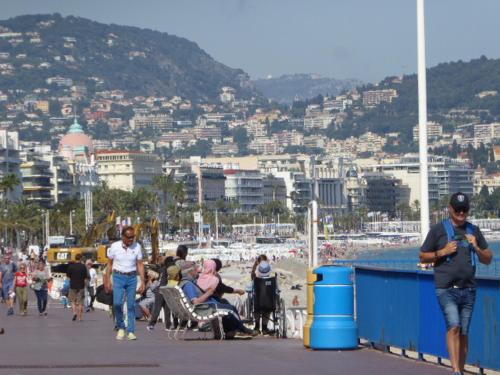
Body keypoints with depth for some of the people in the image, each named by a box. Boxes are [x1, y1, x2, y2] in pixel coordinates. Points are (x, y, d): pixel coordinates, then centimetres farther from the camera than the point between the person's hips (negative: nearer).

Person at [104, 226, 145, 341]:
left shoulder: (137, 247, 1)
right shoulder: (115, 246, -3)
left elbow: (140, 265, 5)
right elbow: (109, 264, 4)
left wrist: (143, 282, 0)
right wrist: (107, 281, -1)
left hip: (132, 278, 1)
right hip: (118, 277, -1)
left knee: (131, 305, -1)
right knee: (117, 303, -15)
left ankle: (131, 332, 4)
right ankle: (121, 327, 5)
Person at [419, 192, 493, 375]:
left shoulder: (474, 231, 14)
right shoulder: (438, 230, 4)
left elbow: (488, 259, 16)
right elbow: (423, 257, 7)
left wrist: (476, 248, -3)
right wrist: (443, 252, -9)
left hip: (468, 290, 4)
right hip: (446, 290, -4)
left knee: (464, 332, 6)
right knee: (454, 327, -18)